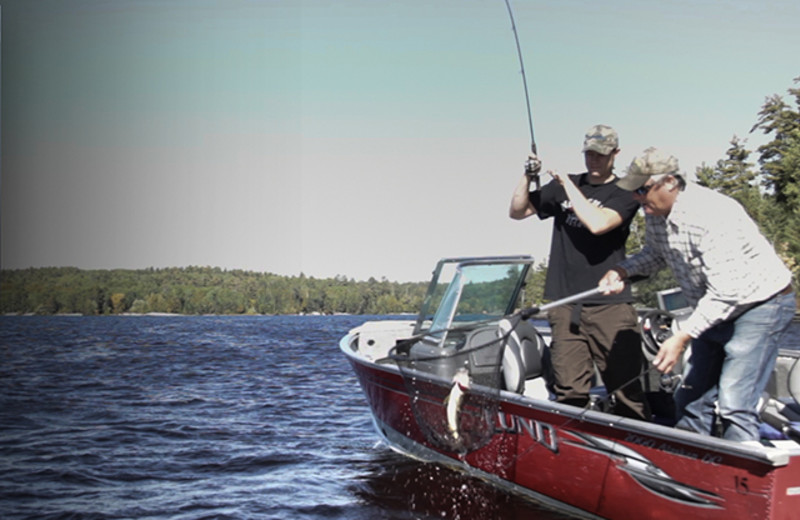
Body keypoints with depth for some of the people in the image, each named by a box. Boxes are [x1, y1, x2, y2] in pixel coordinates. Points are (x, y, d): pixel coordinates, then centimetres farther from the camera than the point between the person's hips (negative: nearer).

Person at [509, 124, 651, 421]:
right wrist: (528, 176, 2)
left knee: (626, 390, -5)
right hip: (564, 303, 3)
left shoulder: (624, 193, 3)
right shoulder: (563, 187, 16)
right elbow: (517, 212, 17)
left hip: (610, 305, -3)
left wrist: (566, 182, -10)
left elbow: (597, 223, -16)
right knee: (569, 390, -2)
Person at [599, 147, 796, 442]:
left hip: (760, 305, -9)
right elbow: (655, 254, 14)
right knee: (691, 400, 9)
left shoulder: (711, 215, -31)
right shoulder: (655, 213, -5)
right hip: (713, 310, 9)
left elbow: (725, 292, -32)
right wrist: (622, 270, -6)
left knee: (734, 405, -16)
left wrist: (682, 337, -34)